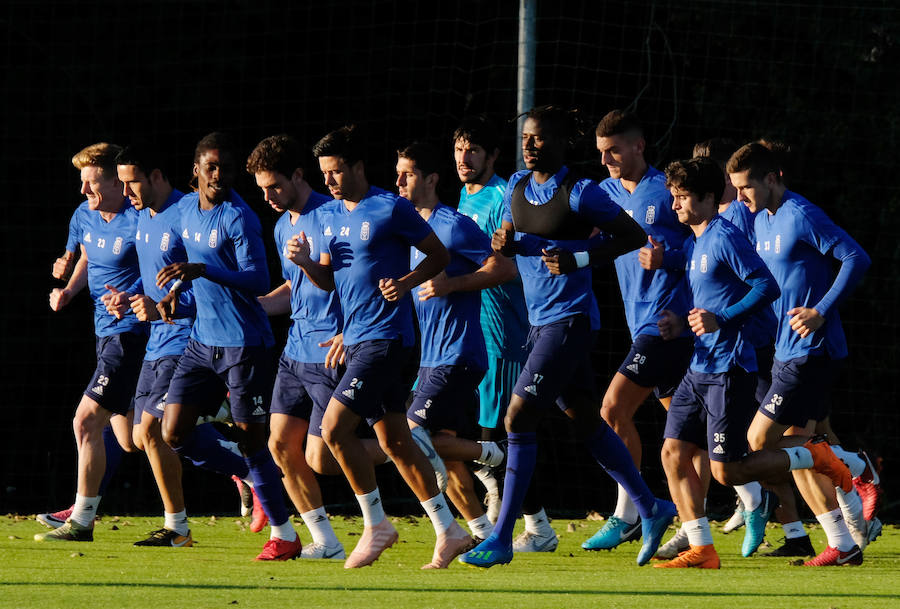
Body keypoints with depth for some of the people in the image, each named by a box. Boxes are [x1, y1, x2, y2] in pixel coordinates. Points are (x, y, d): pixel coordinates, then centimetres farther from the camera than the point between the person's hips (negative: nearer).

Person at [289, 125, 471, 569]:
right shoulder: (329, 216, 13)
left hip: (385, 337, -8)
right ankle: (449, 532, 15)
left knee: (334, 428, -14)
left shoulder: (391, 209, -9)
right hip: (355, 339, 8)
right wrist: (305, 263, -2)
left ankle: (376, 524, -2)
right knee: (393, 440, 9)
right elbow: (330, 280, 18)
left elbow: (440, 256, -3)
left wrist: (406, 283, -18)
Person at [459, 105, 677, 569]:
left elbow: (634, 236, -9)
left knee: (519, 417, -11)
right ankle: (651, 509, 26)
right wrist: (503, 243, -3)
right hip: (539, 319, 8)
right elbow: (509, 236, 21)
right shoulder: (517, 185, 8)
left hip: (570, 319, -8)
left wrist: (579, 259, -18)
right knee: (586, 420, 14)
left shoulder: (579, 193, -13)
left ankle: (501, 538, -8)